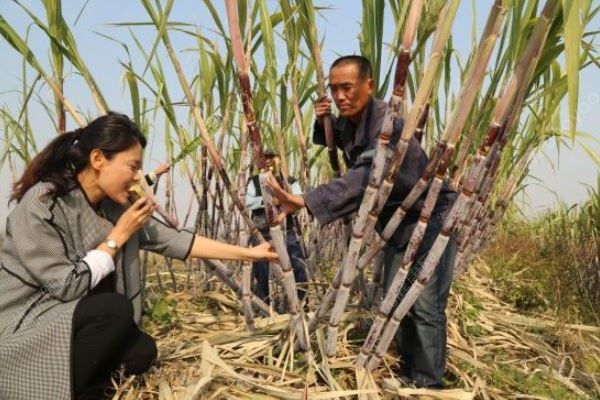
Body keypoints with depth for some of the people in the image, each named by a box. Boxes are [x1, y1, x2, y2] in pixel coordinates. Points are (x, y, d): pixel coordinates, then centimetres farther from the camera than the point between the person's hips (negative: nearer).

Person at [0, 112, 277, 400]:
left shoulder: (114, 207, -2)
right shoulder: (42, 203, -24)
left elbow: (172, 240, -2)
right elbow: (67, 286, -26)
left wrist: (248, 253, -3)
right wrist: (118, 236, -18)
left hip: (68, 321, 7)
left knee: (141, 351, -9)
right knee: (114, 308, -26)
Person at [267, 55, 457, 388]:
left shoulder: (387, 121, -29)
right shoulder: (346, 123, -1)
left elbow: (367, 177, -44)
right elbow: (326, 144, 20)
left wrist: (306, 201, -54)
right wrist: (322, 122, -5)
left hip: (432, 217, -8)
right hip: (398, 221, 9)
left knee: (426, 305, -9)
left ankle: (429, 384, 6)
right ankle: (409, 374, 27)